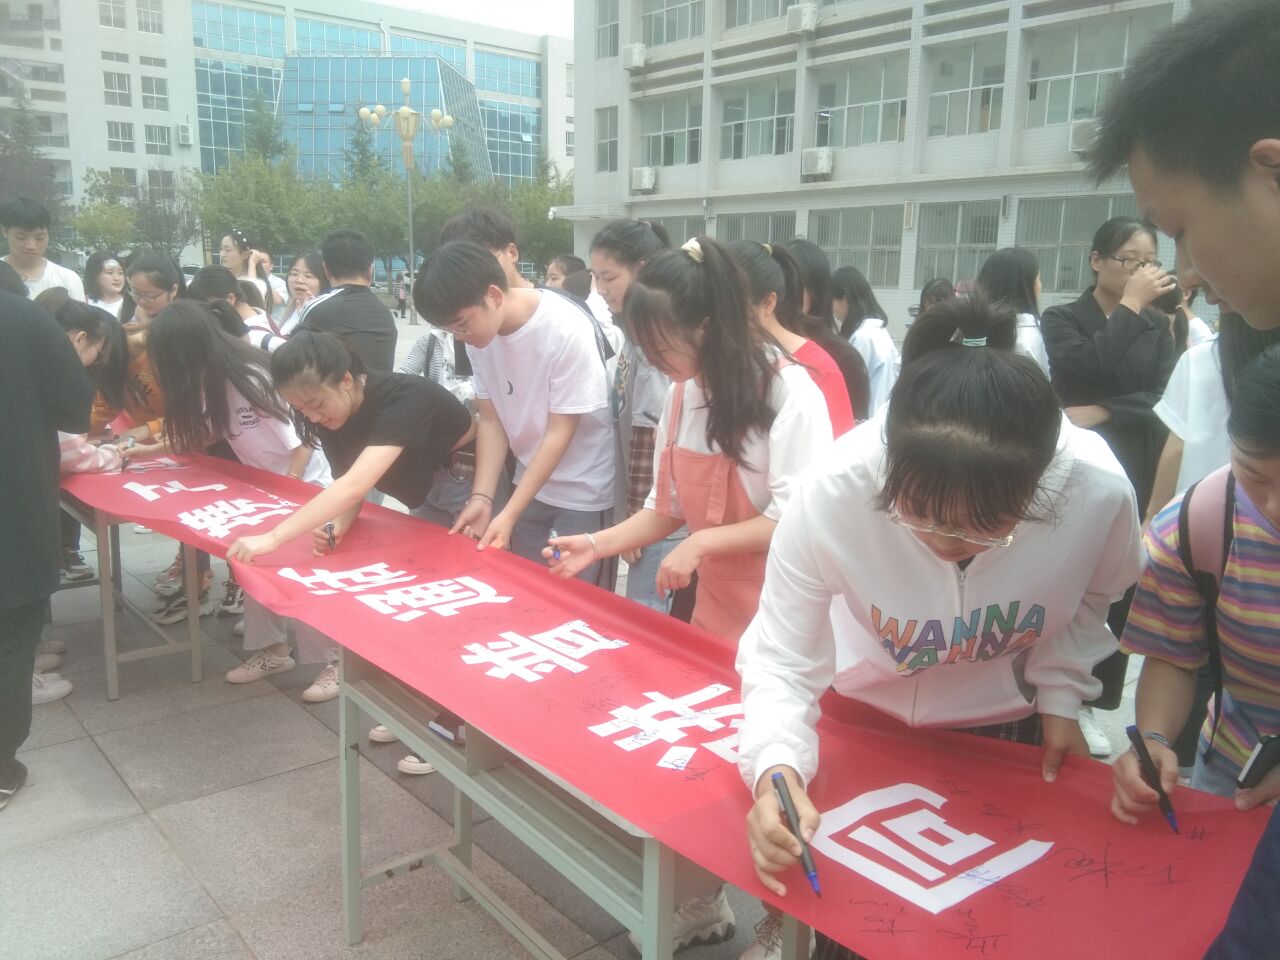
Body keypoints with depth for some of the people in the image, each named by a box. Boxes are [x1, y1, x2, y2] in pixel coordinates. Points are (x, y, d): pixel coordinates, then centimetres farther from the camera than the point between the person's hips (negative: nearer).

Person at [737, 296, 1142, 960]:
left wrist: (1060, 694, -10)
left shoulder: (1098, 492, -30)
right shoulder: (832, 494, -37)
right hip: (868, 709, -1)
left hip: (1009, 724, 2)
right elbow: (781, 660, -27)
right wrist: (775, 768, -42)